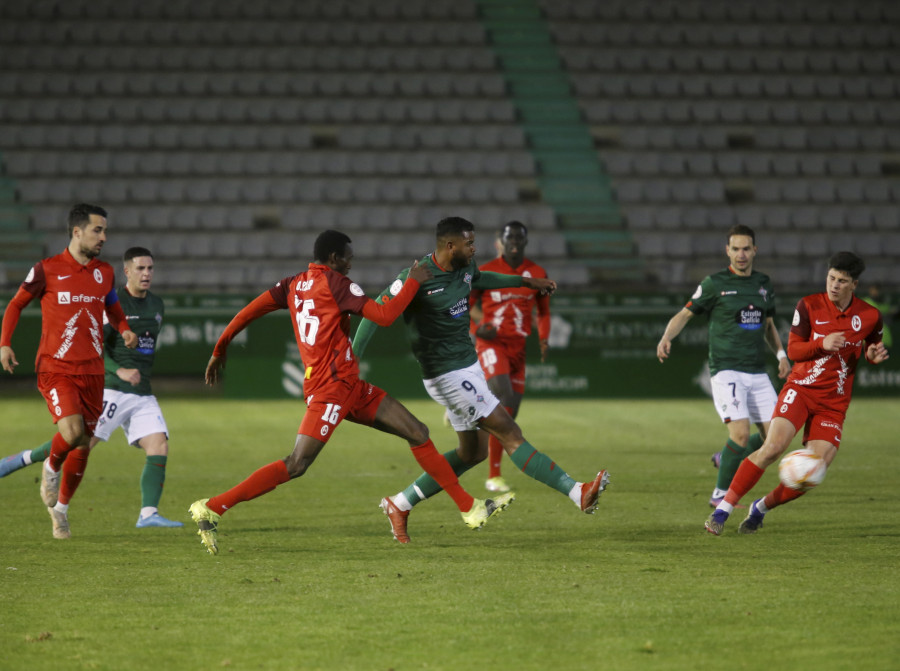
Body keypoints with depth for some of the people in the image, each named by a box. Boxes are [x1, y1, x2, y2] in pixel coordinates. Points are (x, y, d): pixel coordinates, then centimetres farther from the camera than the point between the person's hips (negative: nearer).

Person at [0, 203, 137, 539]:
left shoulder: (105, 272, 8)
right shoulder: (47, 270, -4)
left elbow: (113, 309, 26)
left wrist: (125, 330, 4)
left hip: (92, 372, 4)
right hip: (55, 369, -4)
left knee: (83, 445, 6)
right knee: (71, 431, -25)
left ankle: (60, 509, 26)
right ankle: (51, 467, 9)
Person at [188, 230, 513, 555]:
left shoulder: (295, 284, 15)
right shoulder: (335, 283, -8)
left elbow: (250, 310, 8)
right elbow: (385, 316, -14)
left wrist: (219, 350, 15)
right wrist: (414, 281, -1)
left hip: (351, 387, 10)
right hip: (331, 387, -10)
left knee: (418, 433, 8)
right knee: (296, 465, -15)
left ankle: (470, 508, 10)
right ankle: (211, 509, -14)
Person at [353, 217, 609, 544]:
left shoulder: (465, 268, 5)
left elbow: (480, 279, 30)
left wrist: (525, 281, 34)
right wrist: (352, 358, -18)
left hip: (468, 366, 10)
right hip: (448, 375, -10)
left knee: (471, 452, 15)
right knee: (510, 434, -12)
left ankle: (400, 504, 22)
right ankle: (578, 493, -15)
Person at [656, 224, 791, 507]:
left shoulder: (763, 283, 12)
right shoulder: (715, 283, -3)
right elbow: (685, 314, 1)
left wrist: (780, 354, 9)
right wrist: (666, 338, -17)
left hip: (757, 373, 6)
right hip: (726, 370, -6)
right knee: (741, 433, -20)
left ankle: (725, 458, 26)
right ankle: (720, 494, -2)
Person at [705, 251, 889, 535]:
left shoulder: (870, 317, 0)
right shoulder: (809, 306, -4)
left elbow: (872, 347, 19)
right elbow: (793, 350, -2)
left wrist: (874, 355, -6)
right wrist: (822, 344, -21)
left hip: (833, 403, 2)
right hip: (800, 389, -2)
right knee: (774, 446, -24)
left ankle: (761, 507, 14)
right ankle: (722, 510, -16)